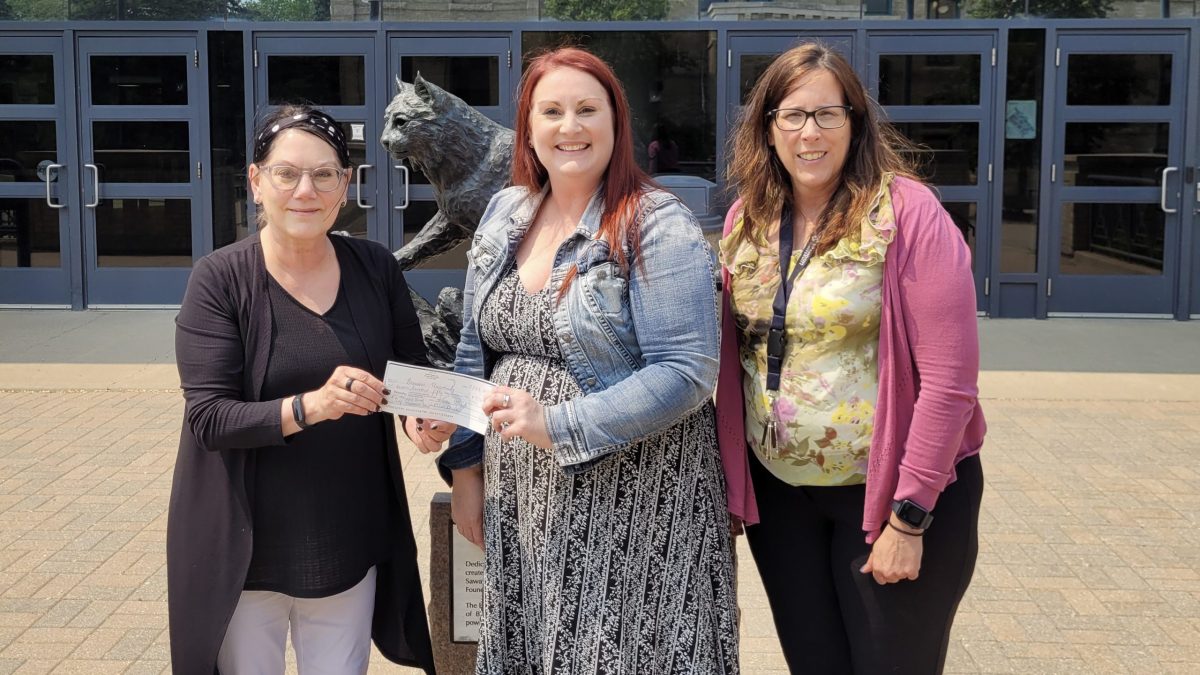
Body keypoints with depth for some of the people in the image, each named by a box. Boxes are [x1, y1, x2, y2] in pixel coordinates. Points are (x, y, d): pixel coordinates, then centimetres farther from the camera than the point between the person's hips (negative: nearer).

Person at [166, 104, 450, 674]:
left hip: (352, 540, 3)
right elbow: (209, 417, -16)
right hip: (247, 547, -2)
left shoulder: (376, 269, -1)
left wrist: (422, 418, -14)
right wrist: (310, 406, -32)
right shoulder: (220, 279, -11)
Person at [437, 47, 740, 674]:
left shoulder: (659, 227, -11)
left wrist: (557, 425, -22)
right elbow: (475, 350, 14)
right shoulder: (505, 212, 8)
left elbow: (687, 374, -18)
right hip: (520, 501, 6)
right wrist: (465, 468, 10)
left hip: (632, 503, -5)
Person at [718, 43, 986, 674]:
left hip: (888, 492, -4)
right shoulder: (746, 219, 2)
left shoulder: (908, 213, -14)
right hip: (777, 495, 5)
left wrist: (909, 517, -16)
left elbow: (948, 379, -17)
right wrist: (731, 485, 6)